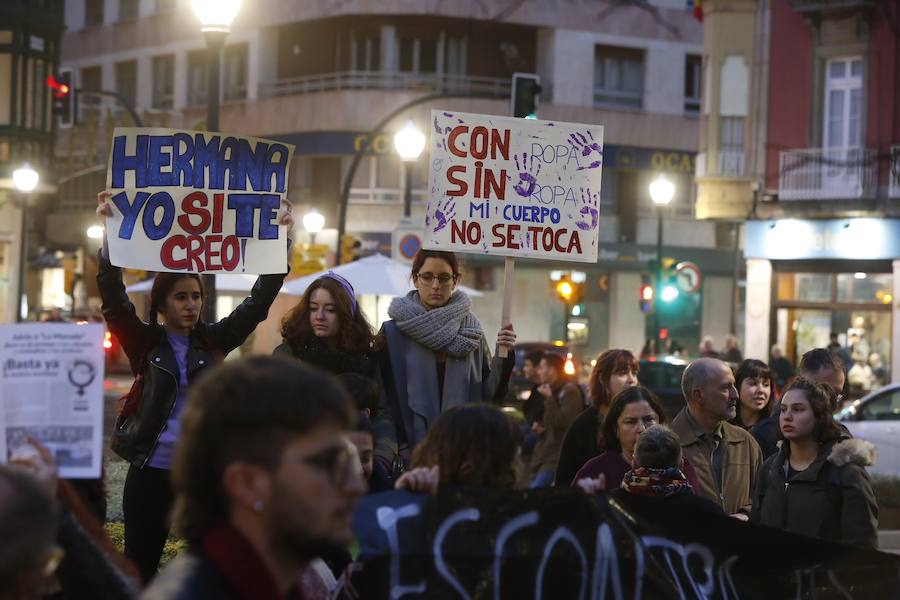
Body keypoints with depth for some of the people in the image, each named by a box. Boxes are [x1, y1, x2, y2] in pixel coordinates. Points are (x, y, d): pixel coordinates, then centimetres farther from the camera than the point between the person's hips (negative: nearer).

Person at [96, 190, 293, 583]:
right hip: (150, 472, -2)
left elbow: (260, 301, 3)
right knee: (140, 567, 2)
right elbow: (112, 296, -12)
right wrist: (109, 231, -23)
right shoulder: (145, 344, -1)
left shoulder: (213, 341, 6)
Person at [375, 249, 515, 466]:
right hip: (411, 454, -2)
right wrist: (381, 460, -16)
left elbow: (488, 394, 8)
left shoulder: (470, 330, 7)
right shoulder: (393, 332, -2)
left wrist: (505, 357, -7)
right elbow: (382, 405, -4)